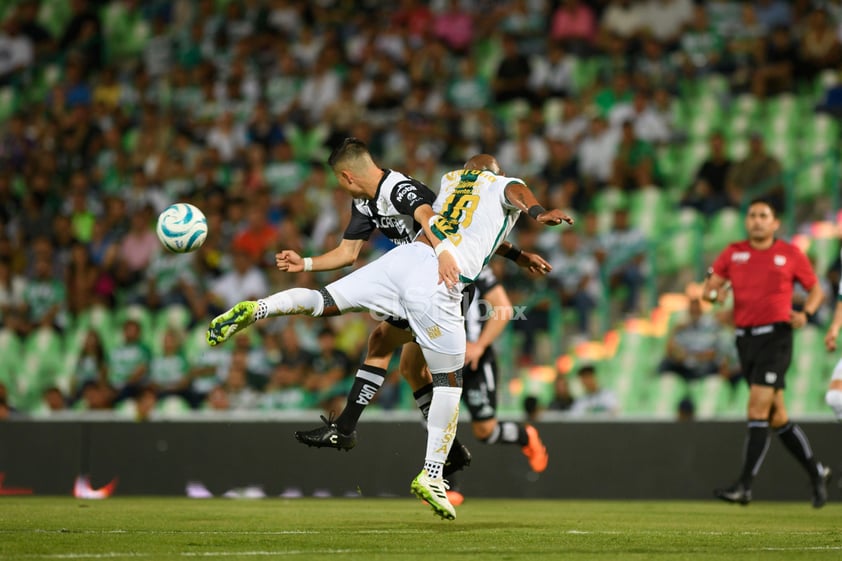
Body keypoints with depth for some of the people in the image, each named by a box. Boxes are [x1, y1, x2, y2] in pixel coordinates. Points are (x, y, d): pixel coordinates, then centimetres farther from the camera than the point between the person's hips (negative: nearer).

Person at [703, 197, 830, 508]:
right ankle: (817, 472, 26)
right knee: (777, 417, 10)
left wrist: (805, 313, -9)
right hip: (745, 339, 5)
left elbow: (815, 289, 10)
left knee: (757, 410, -16)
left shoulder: (790, 254, 1)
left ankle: (744, 487, -17)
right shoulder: (733, 253, 10)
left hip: (775, 336, -5)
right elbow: (709, 286, 8)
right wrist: (714, 292, -15)